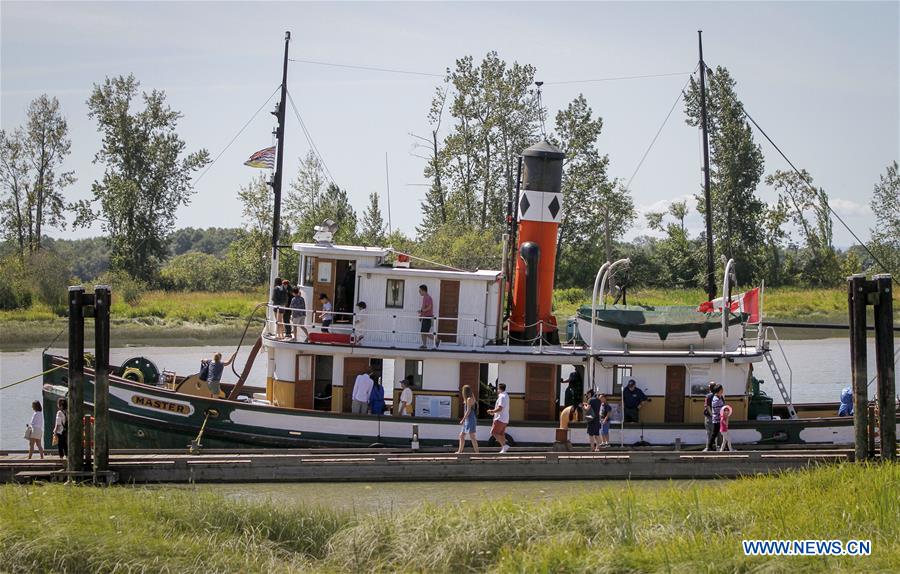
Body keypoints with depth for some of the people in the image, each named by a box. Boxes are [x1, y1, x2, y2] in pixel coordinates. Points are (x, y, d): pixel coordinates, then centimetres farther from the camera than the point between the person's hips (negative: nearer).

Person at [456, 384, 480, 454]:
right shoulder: (472, 398, 15)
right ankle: (460, 451, 17)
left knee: (472, 437, -11)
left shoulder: (469, 399, -13)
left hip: (470, 420, -10)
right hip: (467, 421, 10)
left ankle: (477, 452, -12)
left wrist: (463, 420, -18)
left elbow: (468, 410, -18)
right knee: (461, 436, 13)